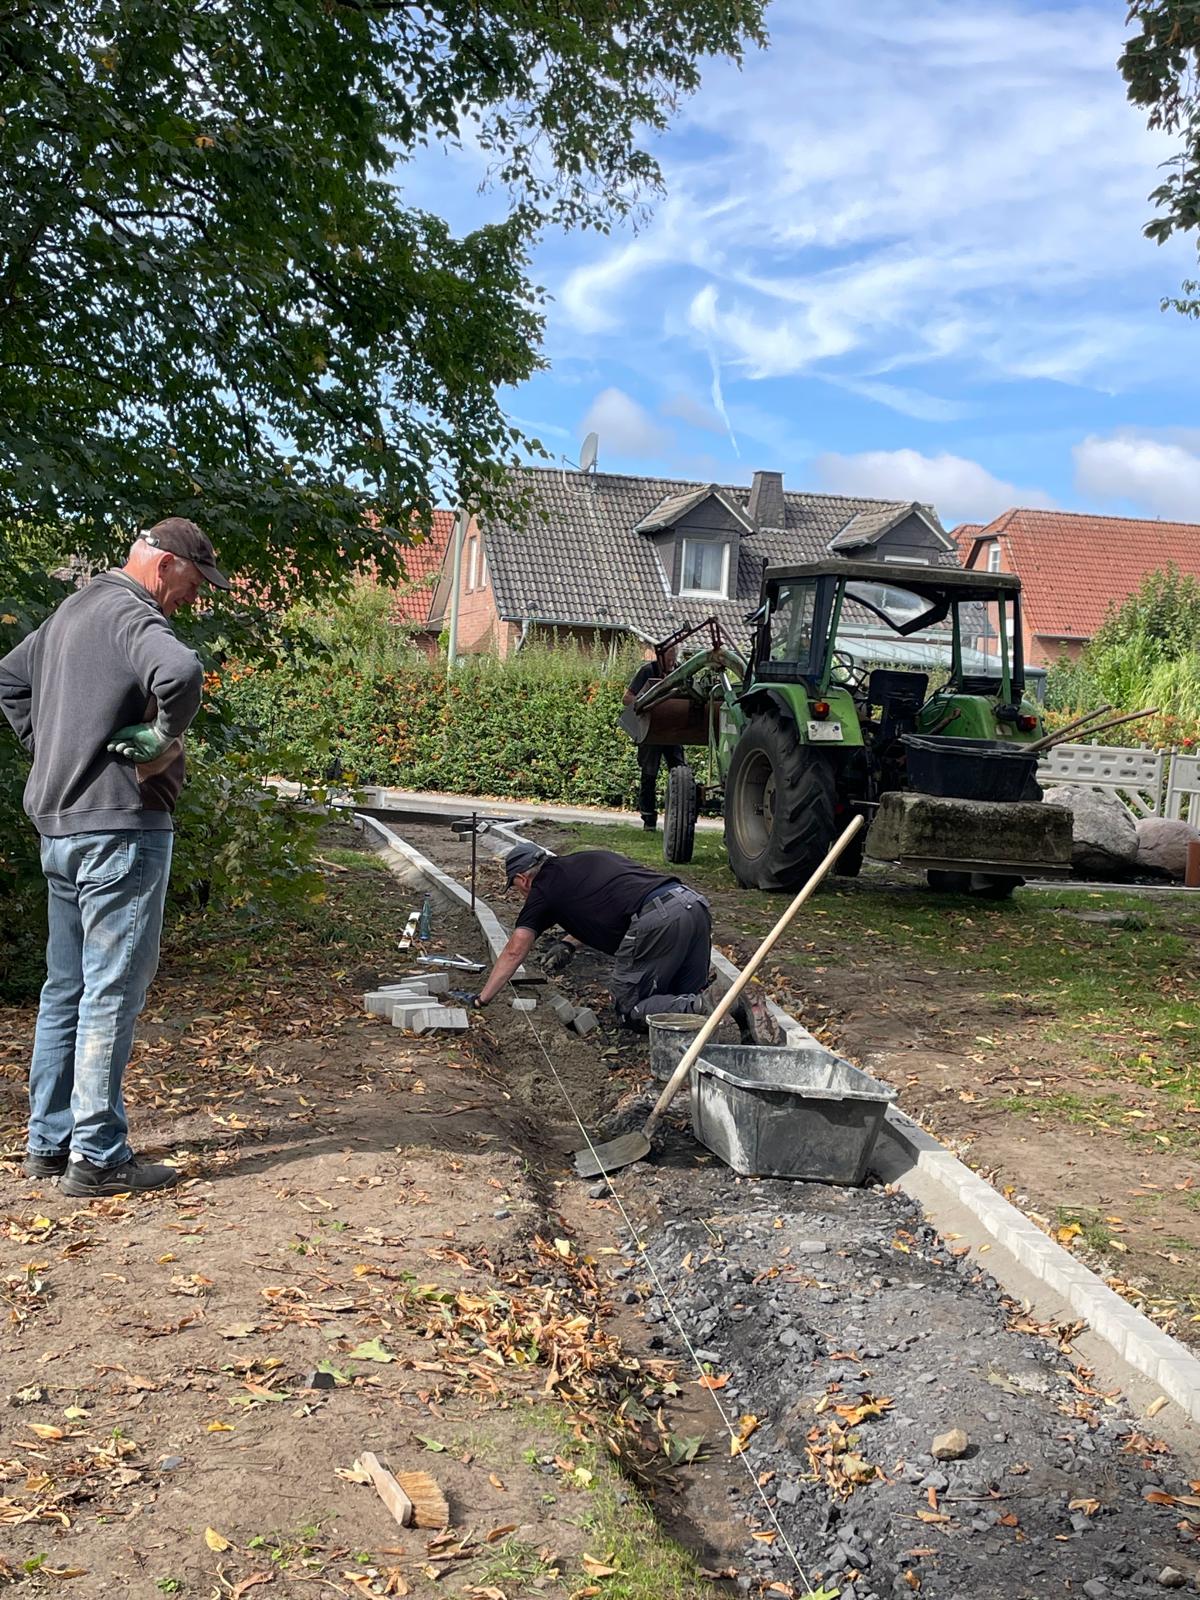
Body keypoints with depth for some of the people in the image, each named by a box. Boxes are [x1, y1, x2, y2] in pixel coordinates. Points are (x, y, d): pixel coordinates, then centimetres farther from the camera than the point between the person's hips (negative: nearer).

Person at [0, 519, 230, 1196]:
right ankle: (97, 1158, 3)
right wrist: (167, 738, -19)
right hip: (120, 825, -10)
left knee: (66, 988, 15)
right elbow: (180, 671, -36)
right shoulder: (131, 613, -14)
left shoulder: (74, 608, 17)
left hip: (60, 823, 10)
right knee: (113, 992, -3)